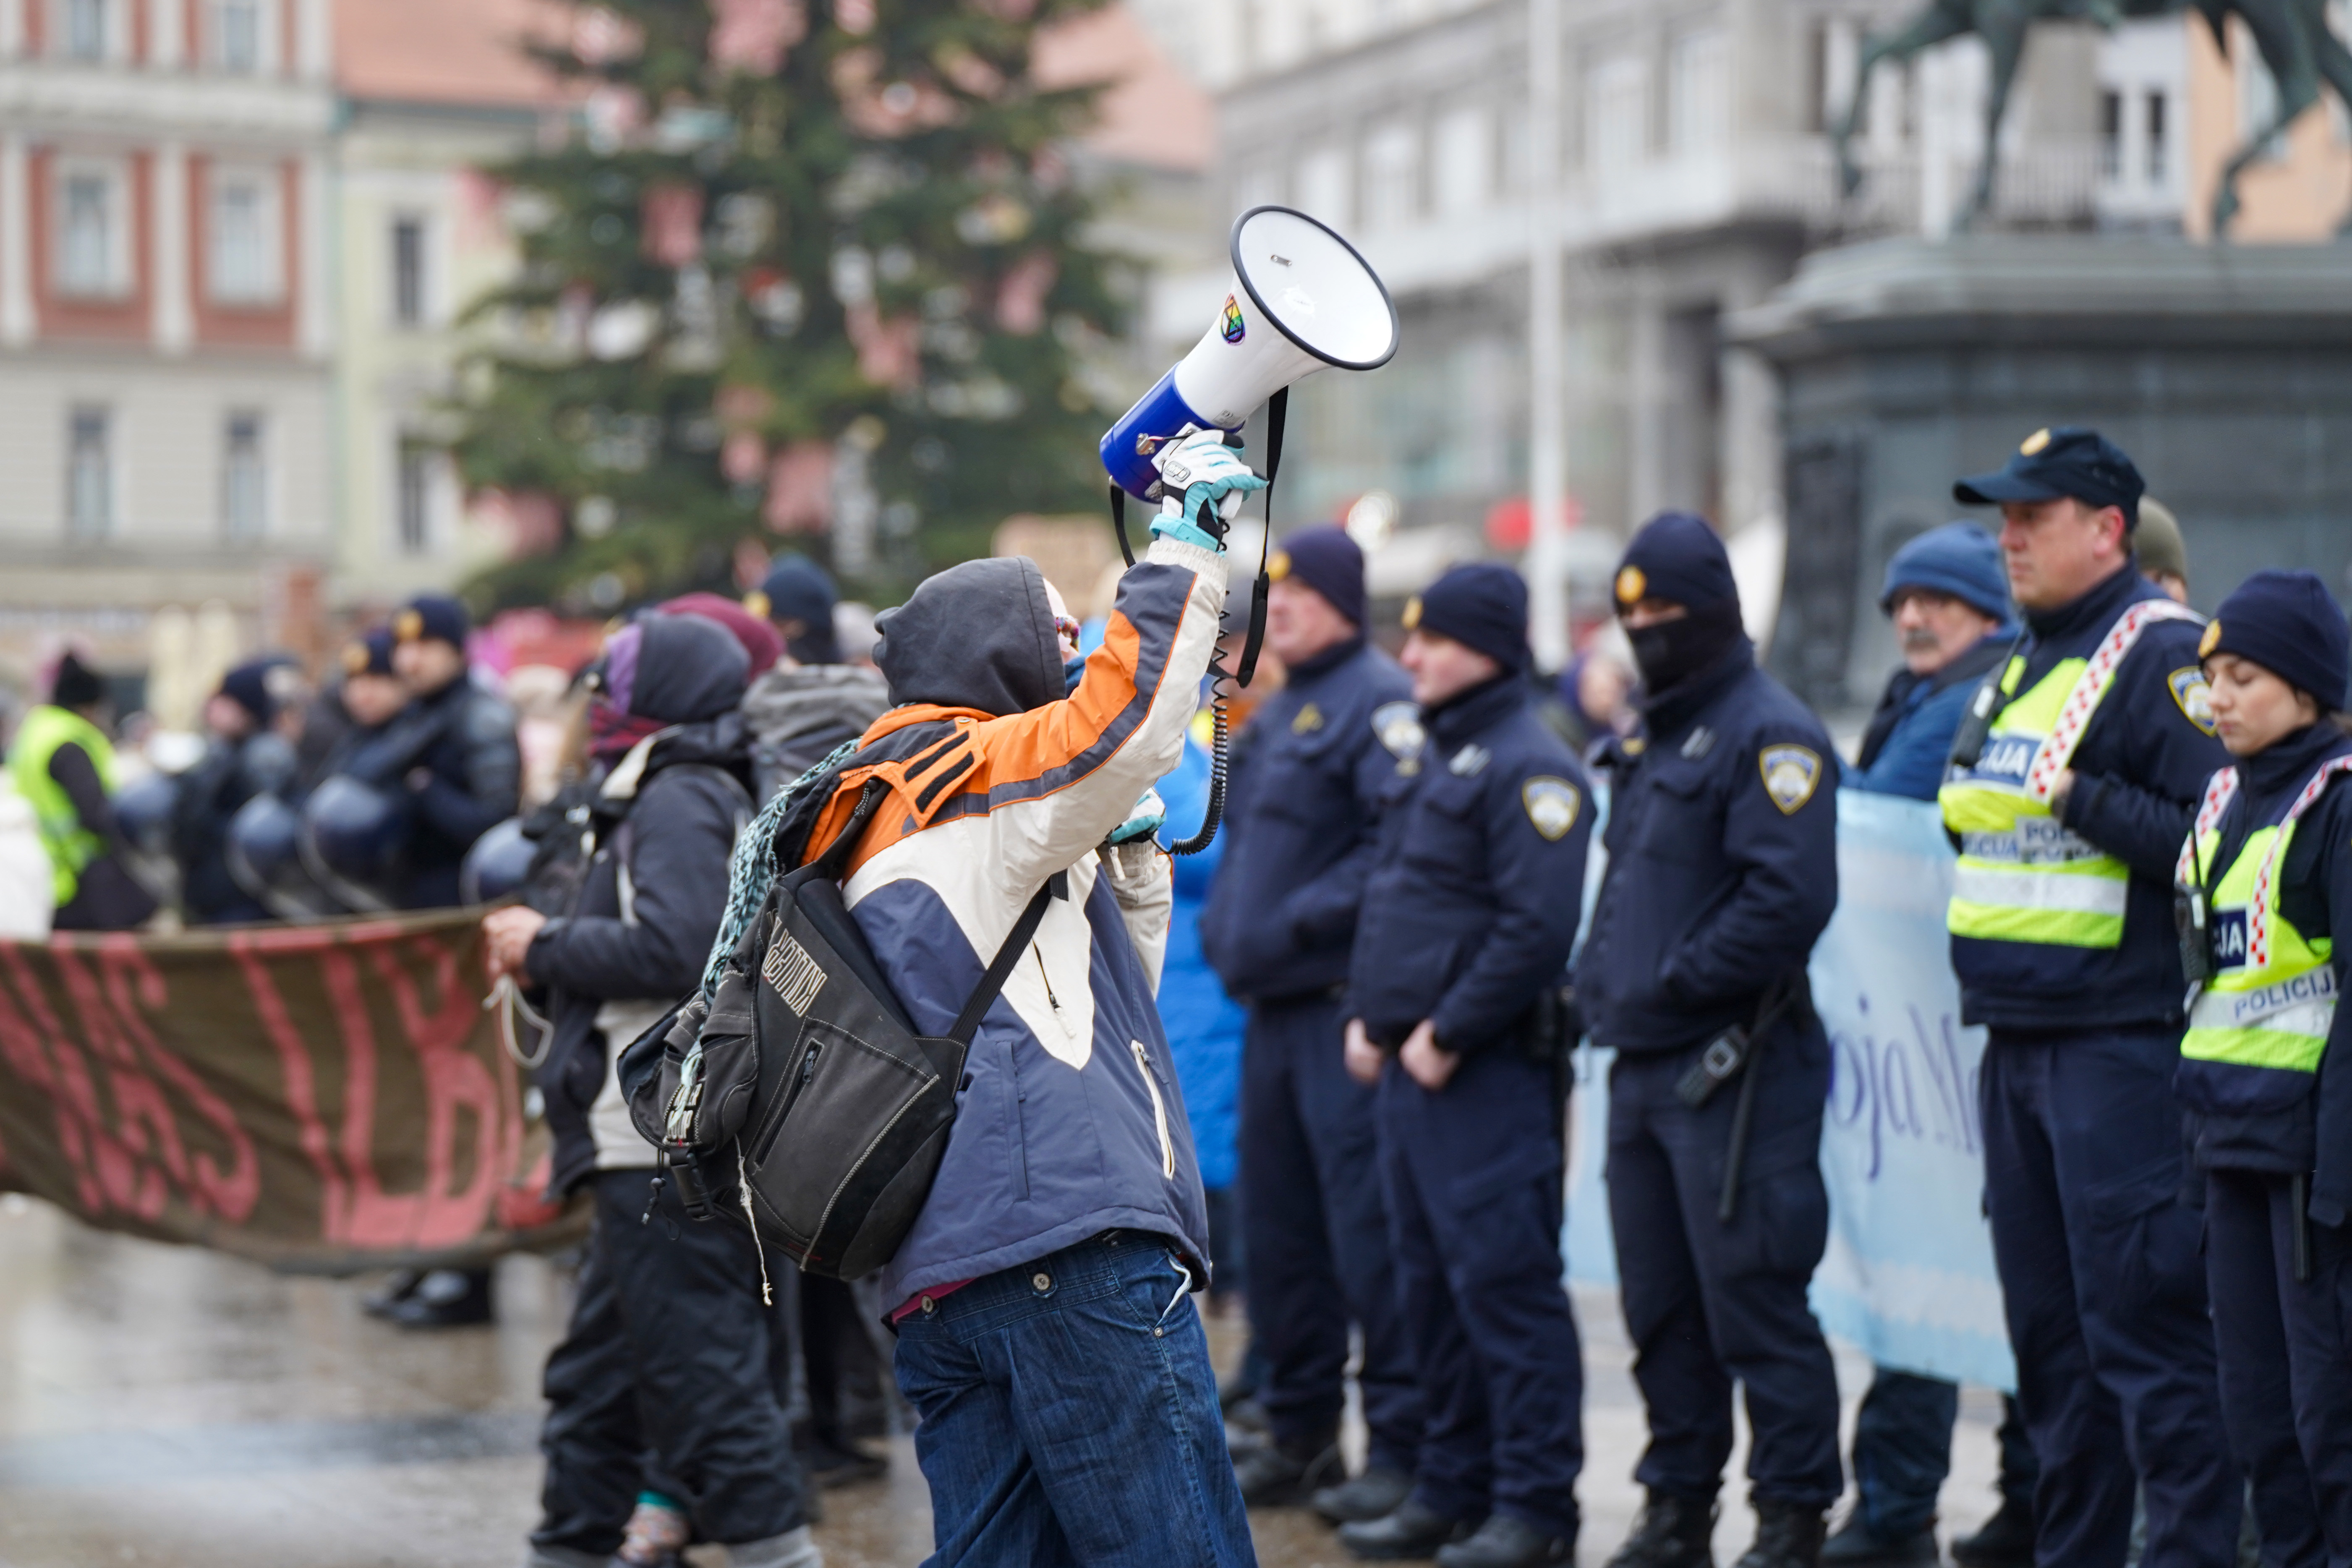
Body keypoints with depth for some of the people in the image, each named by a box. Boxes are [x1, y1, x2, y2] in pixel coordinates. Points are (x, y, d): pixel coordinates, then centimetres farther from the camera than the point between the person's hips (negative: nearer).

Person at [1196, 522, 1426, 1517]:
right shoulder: (1278, 713, 21)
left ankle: (1402, 1445, -5)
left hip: (1344, 1005, -10)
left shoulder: (1378, 701, -10)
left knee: (1366, 1225, -10)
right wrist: (1222, 921, 15)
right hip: (1273, 1007, 10)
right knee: (1277, 1224, 13)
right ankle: (1298, 1432, 23)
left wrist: (1305, 918, -22)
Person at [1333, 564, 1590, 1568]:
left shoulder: (1529, 768, -13)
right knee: (1429, 1281, 14)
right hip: (1407, 1065, 10)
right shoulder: (1429, 760, 18)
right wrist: (1364, 1014, 12)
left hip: (1486, 1071, -10)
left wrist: (1447, 1034, -18)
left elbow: (1539, 927, -21)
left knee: (1504, 1280, -8)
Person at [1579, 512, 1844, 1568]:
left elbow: (1790, 897, -22)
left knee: (1753, 1302, -7)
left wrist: (1674, 982, -18)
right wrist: (1600, 977, 10)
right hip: (1641, 1066, 9)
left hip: (1735, 1068, -9)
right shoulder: (1649, 743, 19)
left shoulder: (1769, 736, -11)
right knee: (1660, 1307, 13)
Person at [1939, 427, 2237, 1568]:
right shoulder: (2023, 661, 17)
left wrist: (2085, 801, -21)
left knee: (2144, 1320, -8)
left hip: (2119, 1041, -9)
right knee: (2047, 1328, 13)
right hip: (2018, 1040, 9)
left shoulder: (2164, 653, -10)